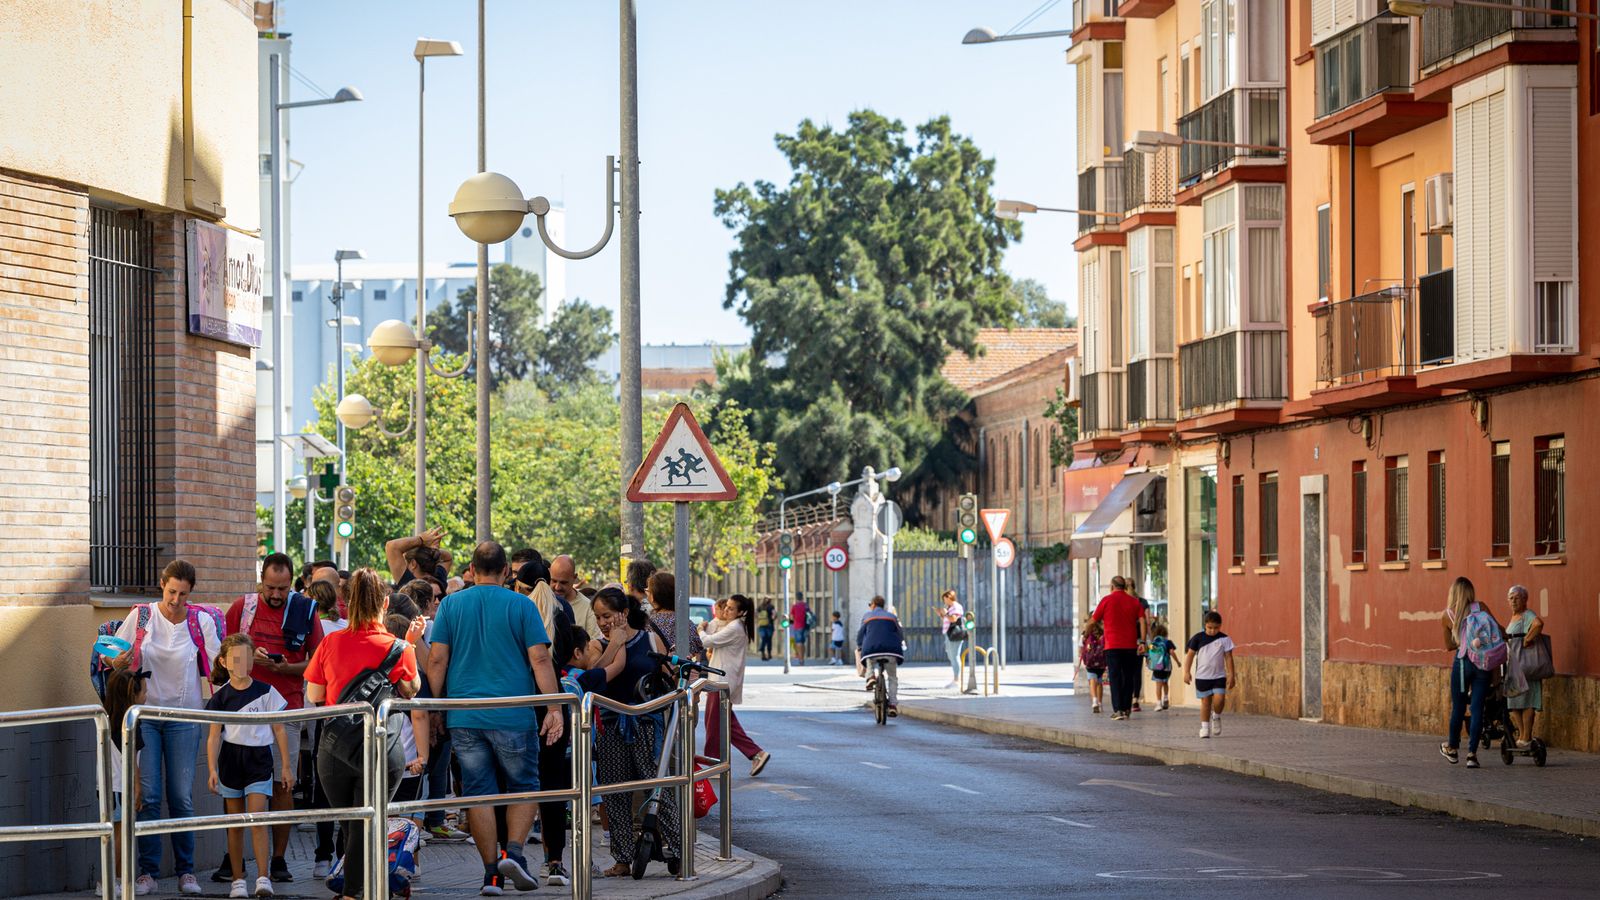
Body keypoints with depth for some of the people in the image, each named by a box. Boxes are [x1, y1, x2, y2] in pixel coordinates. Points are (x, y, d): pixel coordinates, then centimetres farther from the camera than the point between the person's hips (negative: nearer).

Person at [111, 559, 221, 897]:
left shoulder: (201, 621, 0)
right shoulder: (141, 616, 0)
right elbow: (115, 661, 3)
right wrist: (122, 660, -19)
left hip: (184, 716, 0)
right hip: (145, 713, 0)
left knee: (182, 796, 0)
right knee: (148, 795, -5)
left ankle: (186, 871, 9)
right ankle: (147, 872, 0)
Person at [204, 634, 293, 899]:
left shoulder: (265, 692, -1)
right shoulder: (221, 697, 0)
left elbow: (279, 730, 4)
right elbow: (214, 736, 0)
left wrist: (286, 766, 3)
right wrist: (212, 770, -10)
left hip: (259, 760, -2)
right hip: (231, 760, 2)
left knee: (257, 818, -13)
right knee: (235, 824, 7)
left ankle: (263, 878, -13)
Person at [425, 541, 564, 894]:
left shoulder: (451, 606, 4)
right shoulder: (521, 606, -1)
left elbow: (436, 660, 1)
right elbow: (540, 659, -6)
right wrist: (554, 709, -4)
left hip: (464, 716, 2)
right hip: (513, 717, -2)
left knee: (478, 792, 6)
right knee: (523, 788, 12)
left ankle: (491, 873, 5)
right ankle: (513, 851, -8)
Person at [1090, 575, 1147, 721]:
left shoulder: (1107, 600, 0)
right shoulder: (1134, 601, 8)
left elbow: (1094, 620, 7)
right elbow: (1142, 620, -2)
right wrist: (1142, 641, -4)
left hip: (1113, 645, -3)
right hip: (1131, 645, 3)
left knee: (1115, 677, -3)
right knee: (1128, 677, 12)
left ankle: (1117, 710, -13)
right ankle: (1127, 709, 15)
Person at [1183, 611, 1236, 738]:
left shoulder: (1224, 639, -2)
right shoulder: (1198, 638, -2)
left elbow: (1228, 658, 1)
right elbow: (1190, 654, 3)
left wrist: (1231, 675, -3)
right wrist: (1187, 672, -1)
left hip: (1219, 676, 0)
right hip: (1202, 676, 0)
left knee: (1219, 699, -14)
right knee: (1205, 701, 3)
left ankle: (1216, 717, 15)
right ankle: (1204, 726, 13)